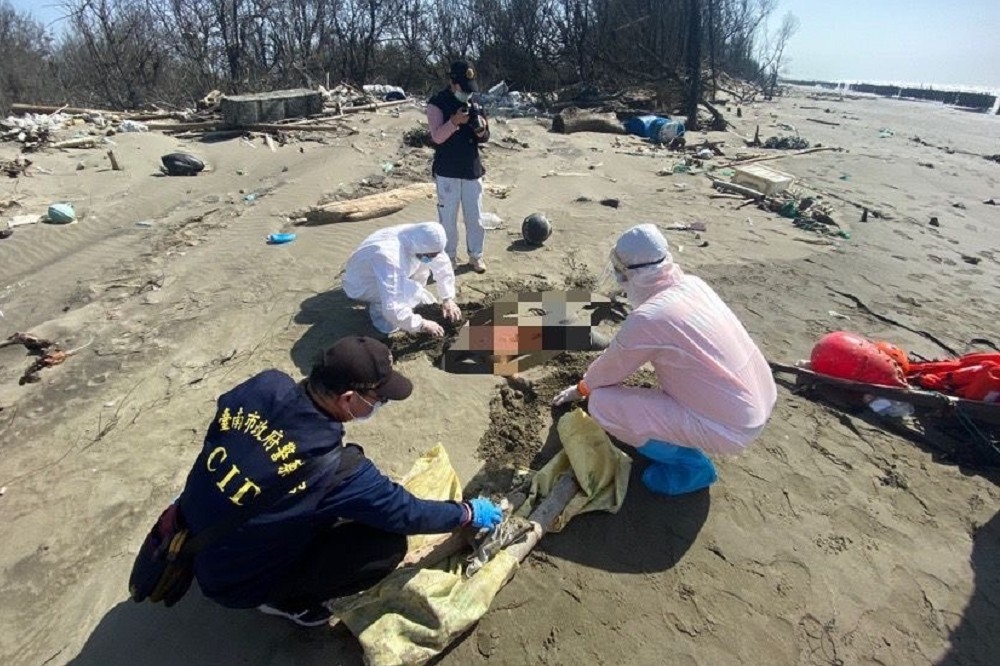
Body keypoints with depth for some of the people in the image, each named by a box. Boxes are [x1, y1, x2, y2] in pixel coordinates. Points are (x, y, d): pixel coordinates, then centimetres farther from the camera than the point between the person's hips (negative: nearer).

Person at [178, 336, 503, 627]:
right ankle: (284, 600, 8)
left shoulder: (266, 384, -18)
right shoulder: (334, 468, -33)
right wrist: (469, 513, -3)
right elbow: (404, 512, -18)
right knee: (388, 544, -12)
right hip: (235, 582, -6)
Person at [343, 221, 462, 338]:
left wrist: (448, 299, -7)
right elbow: (392, 308, -43)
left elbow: (443, 264, -2)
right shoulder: (389, 257, -41)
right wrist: (421, 324, -30)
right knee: (412, 291, -30)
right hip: (361, 285, -7)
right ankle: (379, 310, -3)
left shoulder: (419, 241, -19)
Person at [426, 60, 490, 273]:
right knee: (448, 217, 4)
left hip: (472, 170, 4)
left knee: (475, 217, 8)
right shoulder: (437, 103, -6)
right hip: (447, 171, -4)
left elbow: (485, 138, 9)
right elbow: (437, 137, -16)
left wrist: (481, 129, -14)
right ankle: (449, 256, 18)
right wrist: (454, 121, -32)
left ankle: (476, 255, 22)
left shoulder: (474, 104, 7)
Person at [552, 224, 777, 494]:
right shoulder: (694, 284, 0)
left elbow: (609, 371, -4)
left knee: (601, 403, -10)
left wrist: (580, 389, 16)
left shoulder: (646, 319, -23)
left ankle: (689, 462, 3)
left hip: (731, 428, -8)